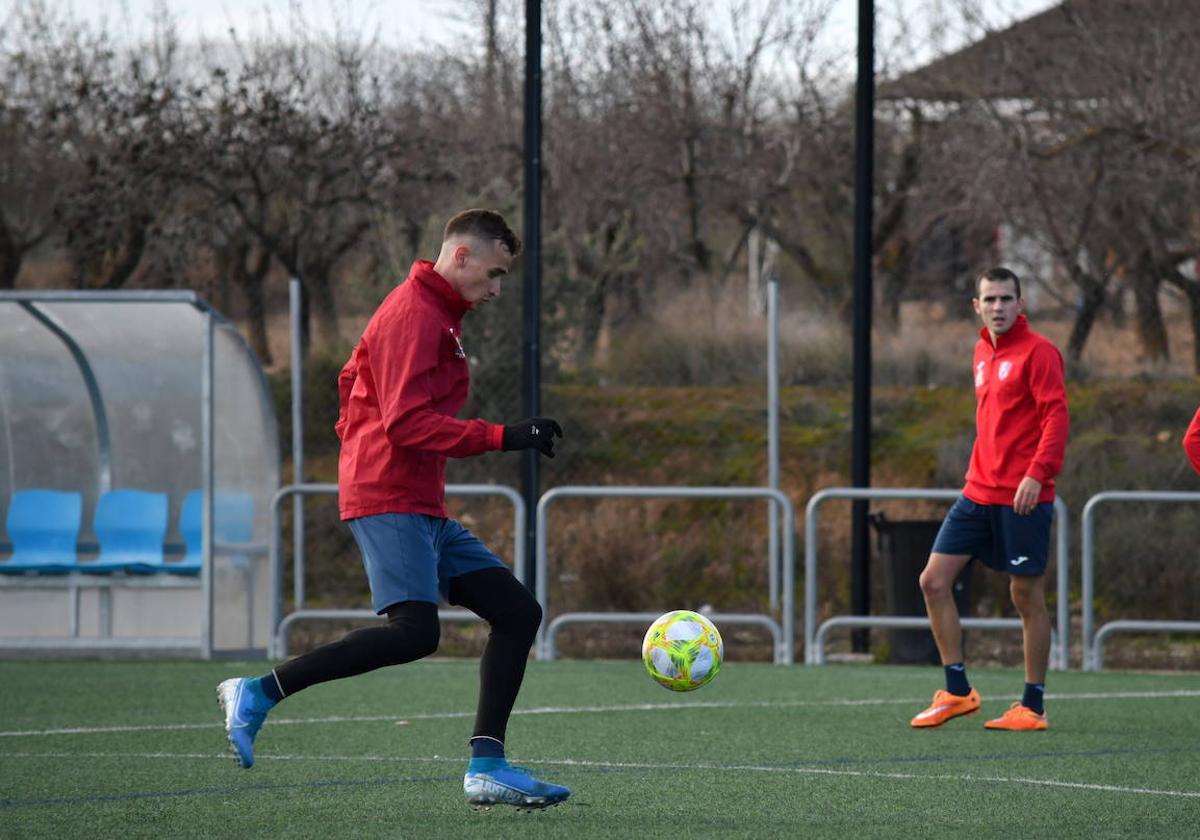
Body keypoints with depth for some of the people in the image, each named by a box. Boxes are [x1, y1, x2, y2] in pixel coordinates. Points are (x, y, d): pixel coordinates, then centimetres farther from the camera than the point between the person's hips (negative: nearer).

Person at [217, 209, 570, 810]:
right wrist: (501, 437, -22)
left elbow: (352, 379, 31)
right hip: (390, 502, -11)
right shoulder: (413, 315, -11)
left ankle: (486, 769, 0)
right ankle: (256, 694, -17)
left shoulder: (436, 315, 21)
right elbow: (406, 421, -21)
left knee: (518, 611, 5)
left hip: (424, 511, 11)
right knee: (414, 632, -25)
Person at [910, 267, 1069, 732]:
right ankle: (957, 691, 7)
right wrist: (983, 471, 17)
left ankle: (1032, 706, 8)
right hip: (978, 493, 8)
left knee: (1027, 597, -1)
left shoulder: (1038, 352, -8)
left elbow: (1056, 415, -16)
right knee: (934, 580, 0)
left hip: (1023, 498, -8)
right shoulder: (983, 352, 15)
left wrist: (1037, 473, -26)